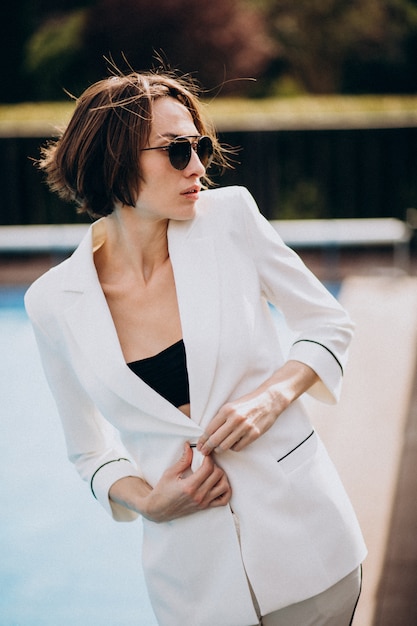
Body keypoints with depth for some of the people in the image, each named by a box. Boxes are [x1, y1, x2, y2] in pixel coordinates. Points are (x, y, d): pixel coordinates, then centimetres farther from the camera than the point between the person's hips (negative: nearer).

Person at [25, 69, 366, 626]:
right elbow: (89, 451, 7)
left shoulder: (230, 216, -6)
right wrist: (146, 500, -11)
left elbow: (329, 323, 6)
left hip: (300, 528, 0)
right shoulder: (54, 303, -5)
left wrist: (274, 394, -11)